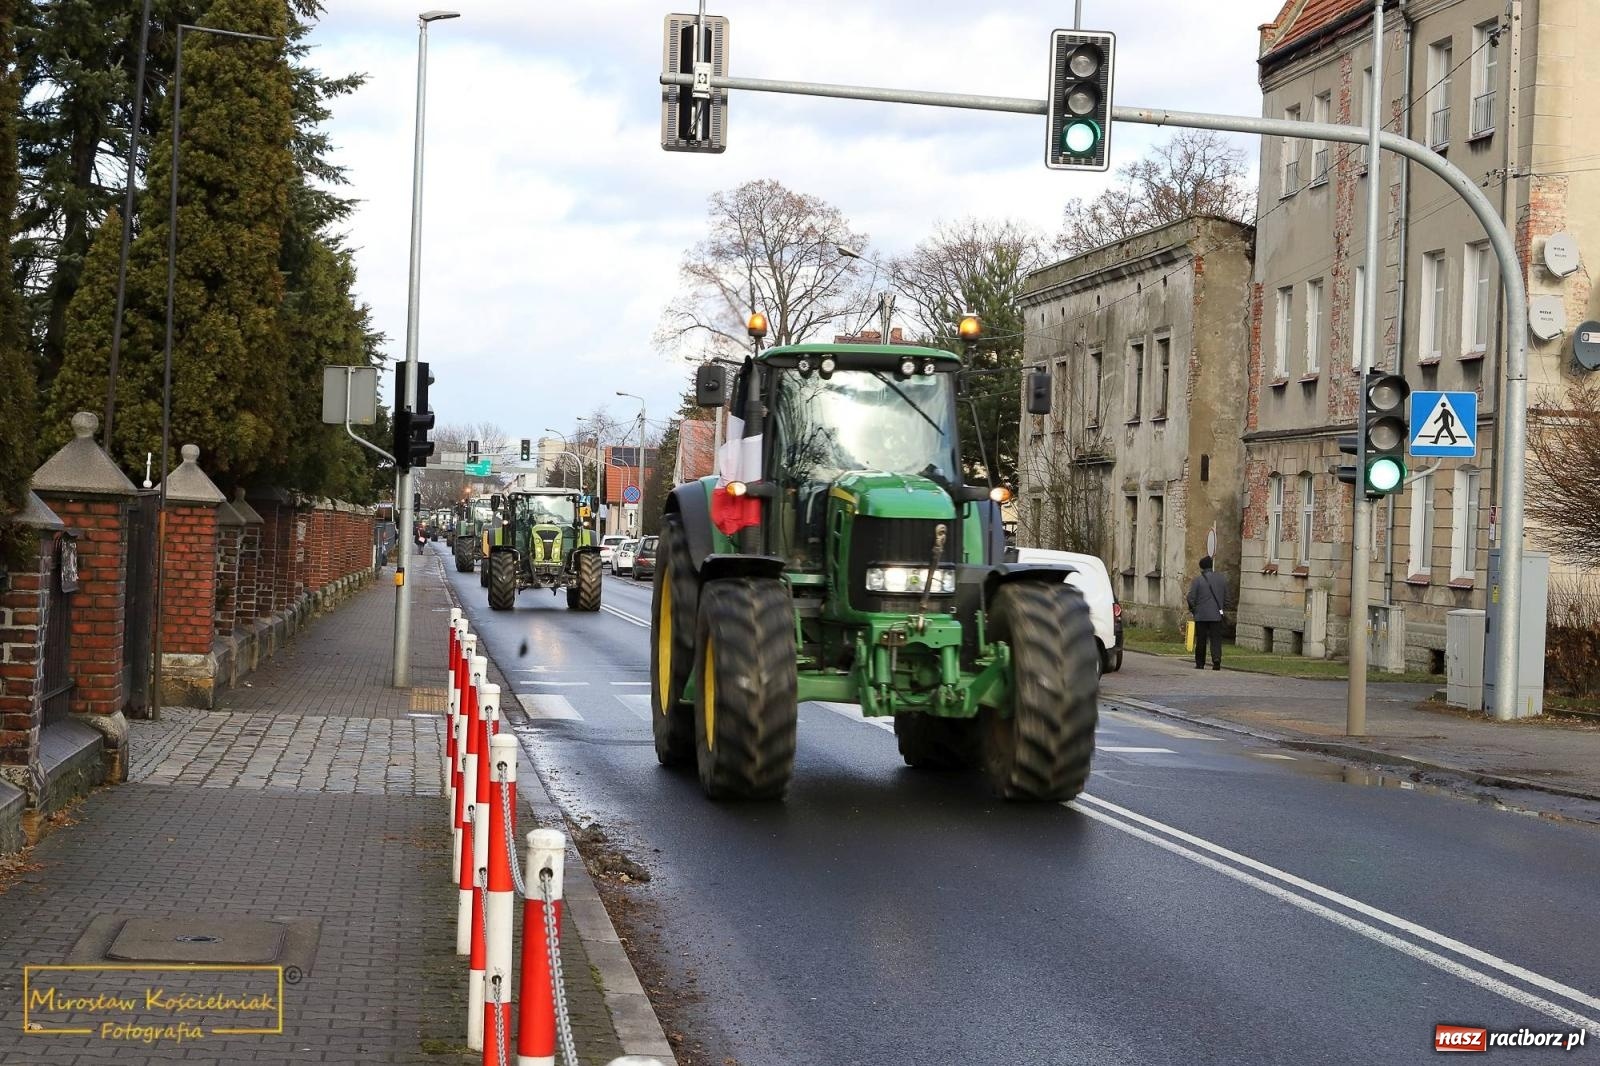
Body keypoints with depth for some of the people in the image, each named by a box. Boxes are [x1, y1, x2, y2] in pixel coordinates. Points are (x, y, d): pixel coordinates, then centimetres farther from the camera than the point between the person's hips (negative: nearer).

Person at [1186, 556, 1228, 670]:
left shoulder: (1197, 581, -5)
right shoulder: (1222, 579, 5)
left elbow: (1191, 599, -8)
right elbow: (1226, 599, 8)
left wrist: (1193, 610, 9)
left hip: (1201, 616, -2)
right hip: (1216, 616, 2)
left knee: (1201, 640, 7)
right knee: (1216, 639, 1)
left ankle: (1200, 664, 12)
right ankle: (1217, 659, -20)